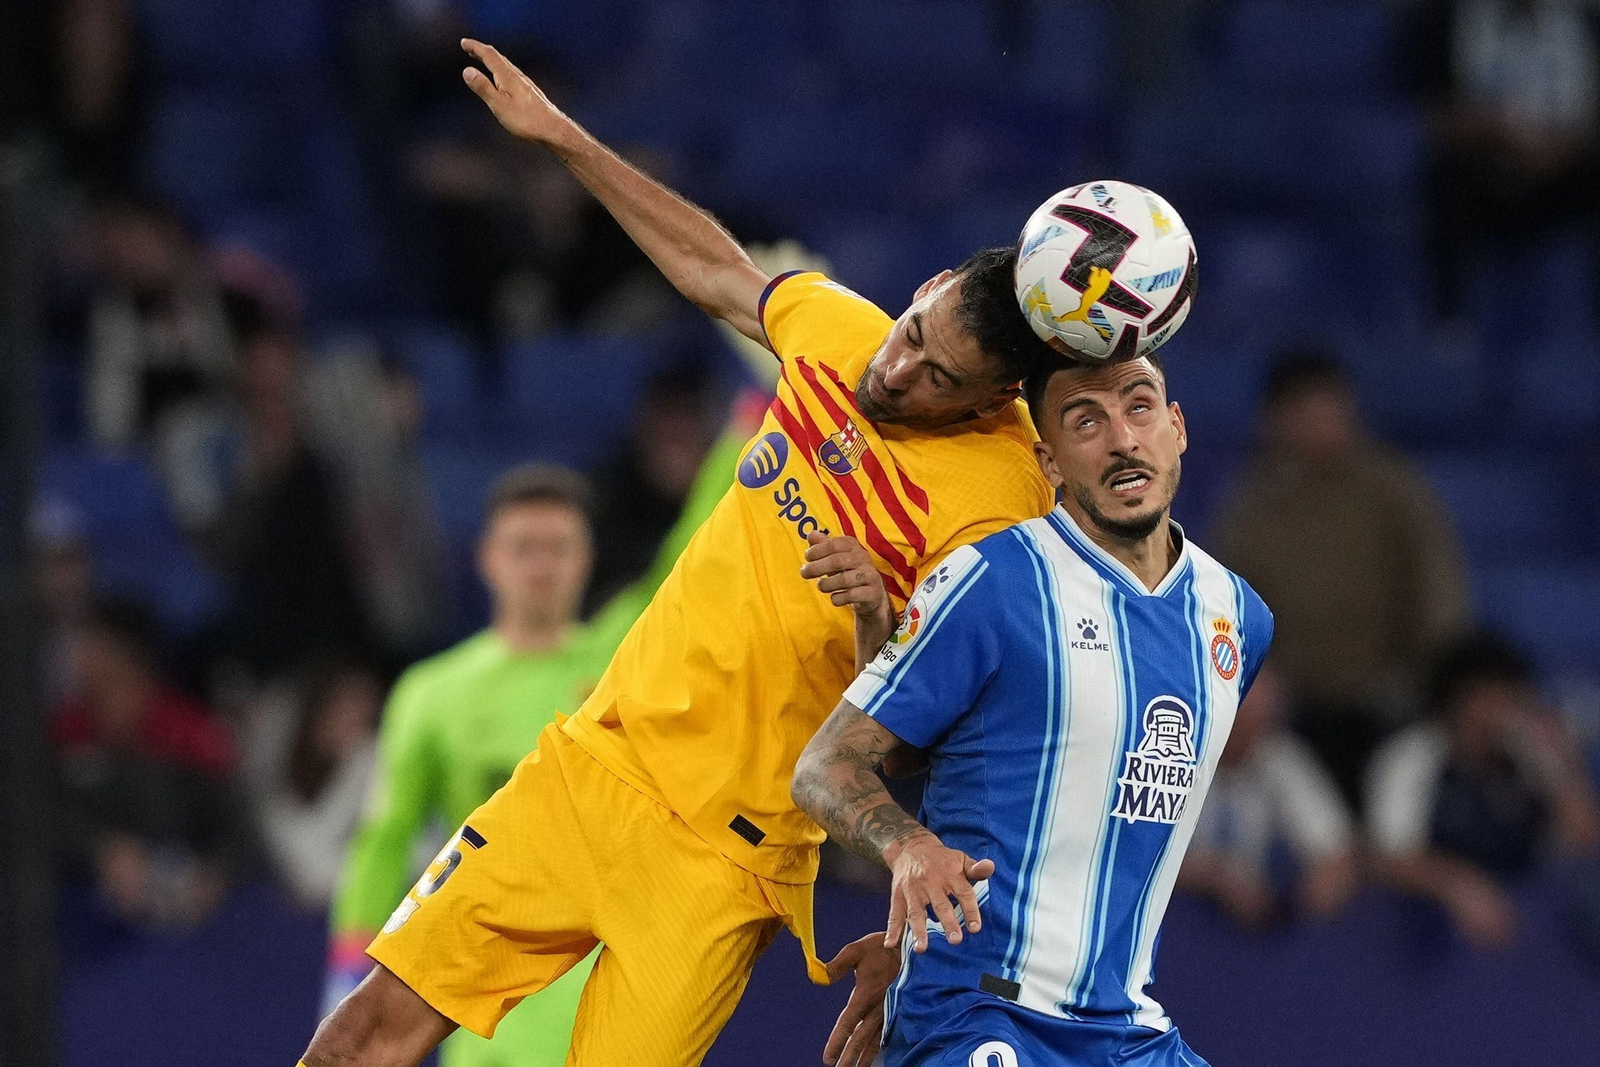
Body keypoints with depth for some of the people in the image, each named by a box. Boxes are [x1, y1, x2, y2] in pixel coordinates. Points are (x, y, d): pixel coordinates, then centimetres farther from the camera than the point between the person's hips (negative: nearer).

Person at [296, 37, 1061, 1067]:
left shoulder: (1000, 504, -19)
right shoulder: (839, 329, 0)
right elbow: (717, 269, 21)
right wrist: (562, 136, 26)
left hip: (725, 855, -6)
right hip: (597, 764, 6)